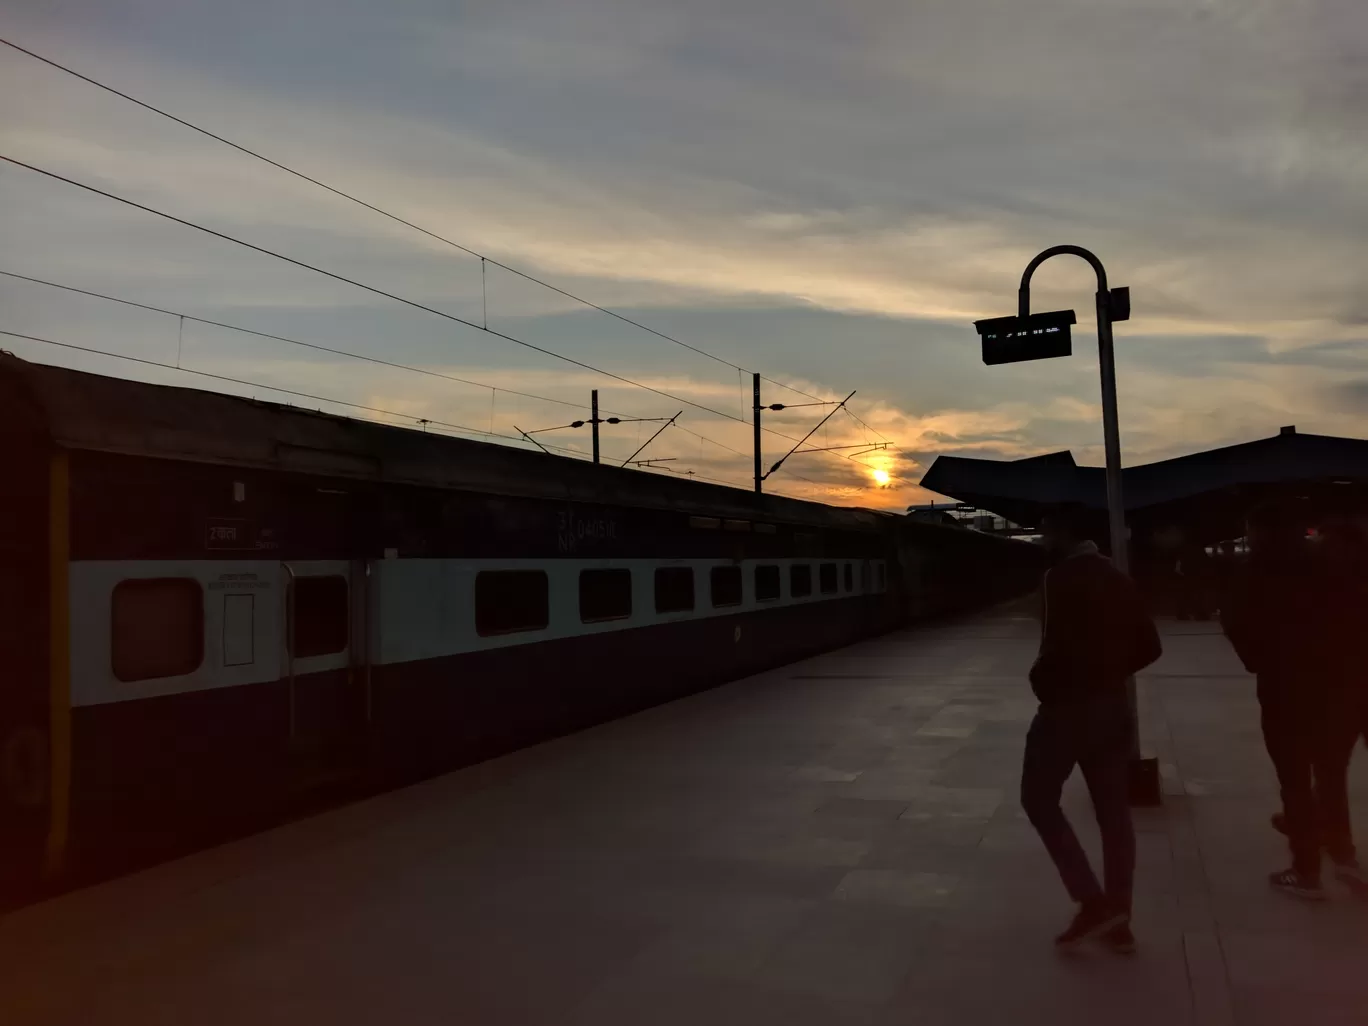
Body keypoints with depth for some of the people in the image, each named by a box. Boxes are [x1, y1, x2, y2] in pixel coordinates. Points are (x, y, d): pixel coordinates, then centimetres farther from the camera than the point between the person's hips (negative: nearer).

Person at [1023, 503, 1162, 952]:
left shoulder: (1062, 577, -15)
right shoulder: (1117, 578, 11)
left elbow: (1060, 645, -26)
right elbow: (1149, 646, 13)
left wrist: (1042, 682, -9)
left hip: (1068, 705, -8)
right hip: (1112, 705, 8)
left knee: (1039, 800, 6)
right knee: (1114, 812, 12)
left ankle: (1093, 902, -1)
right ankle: (1118, 919, 19)